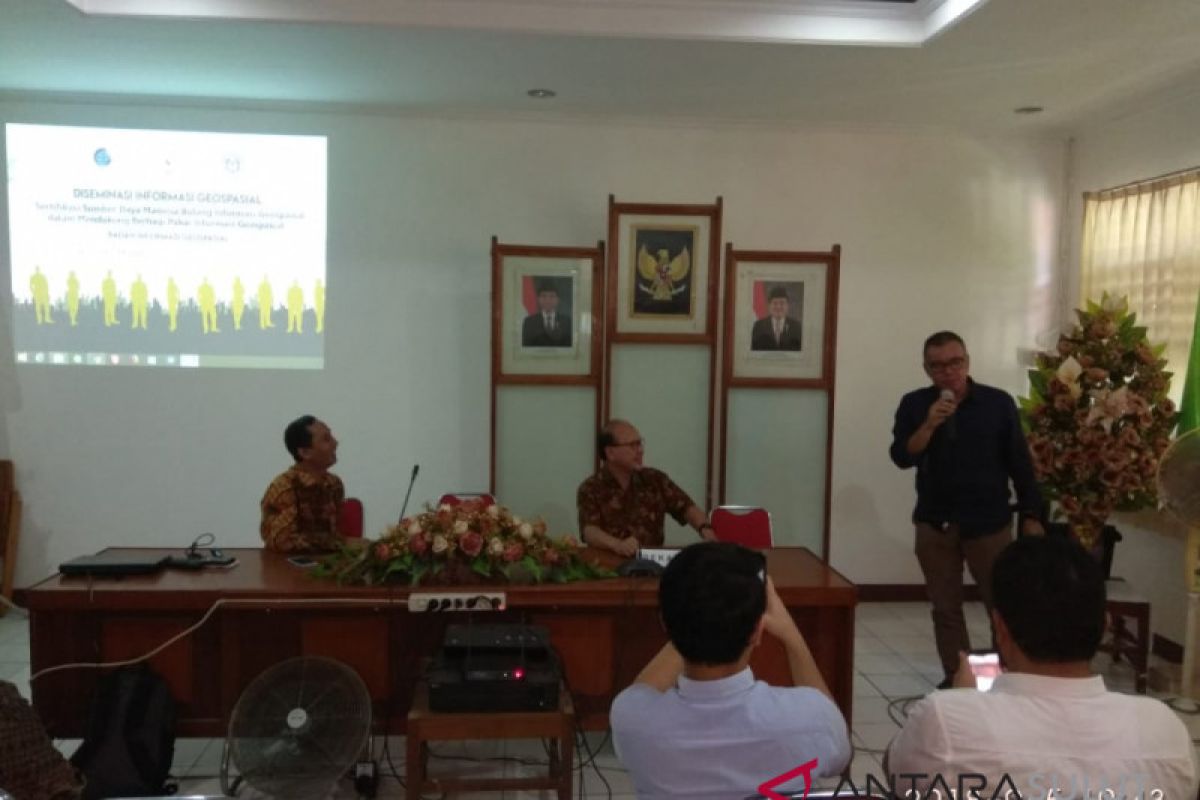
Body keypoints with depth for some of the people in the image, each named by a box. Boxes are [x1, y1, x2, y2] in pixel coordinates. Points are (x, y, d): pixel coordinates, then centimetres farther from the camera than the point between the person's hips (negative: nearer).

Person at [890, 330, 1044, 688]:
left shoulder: (998, 402, -3)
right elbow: (901, 457, -8)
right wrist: (929, 425, -22)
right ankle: (955, 678, 19)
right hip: (935, 524, 2)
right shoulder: (914, 404, 1)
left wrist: (1031, 516, -2)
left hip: (989, 523, -1)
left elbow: (1020, 462, 0)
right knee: (945, 609, 8)